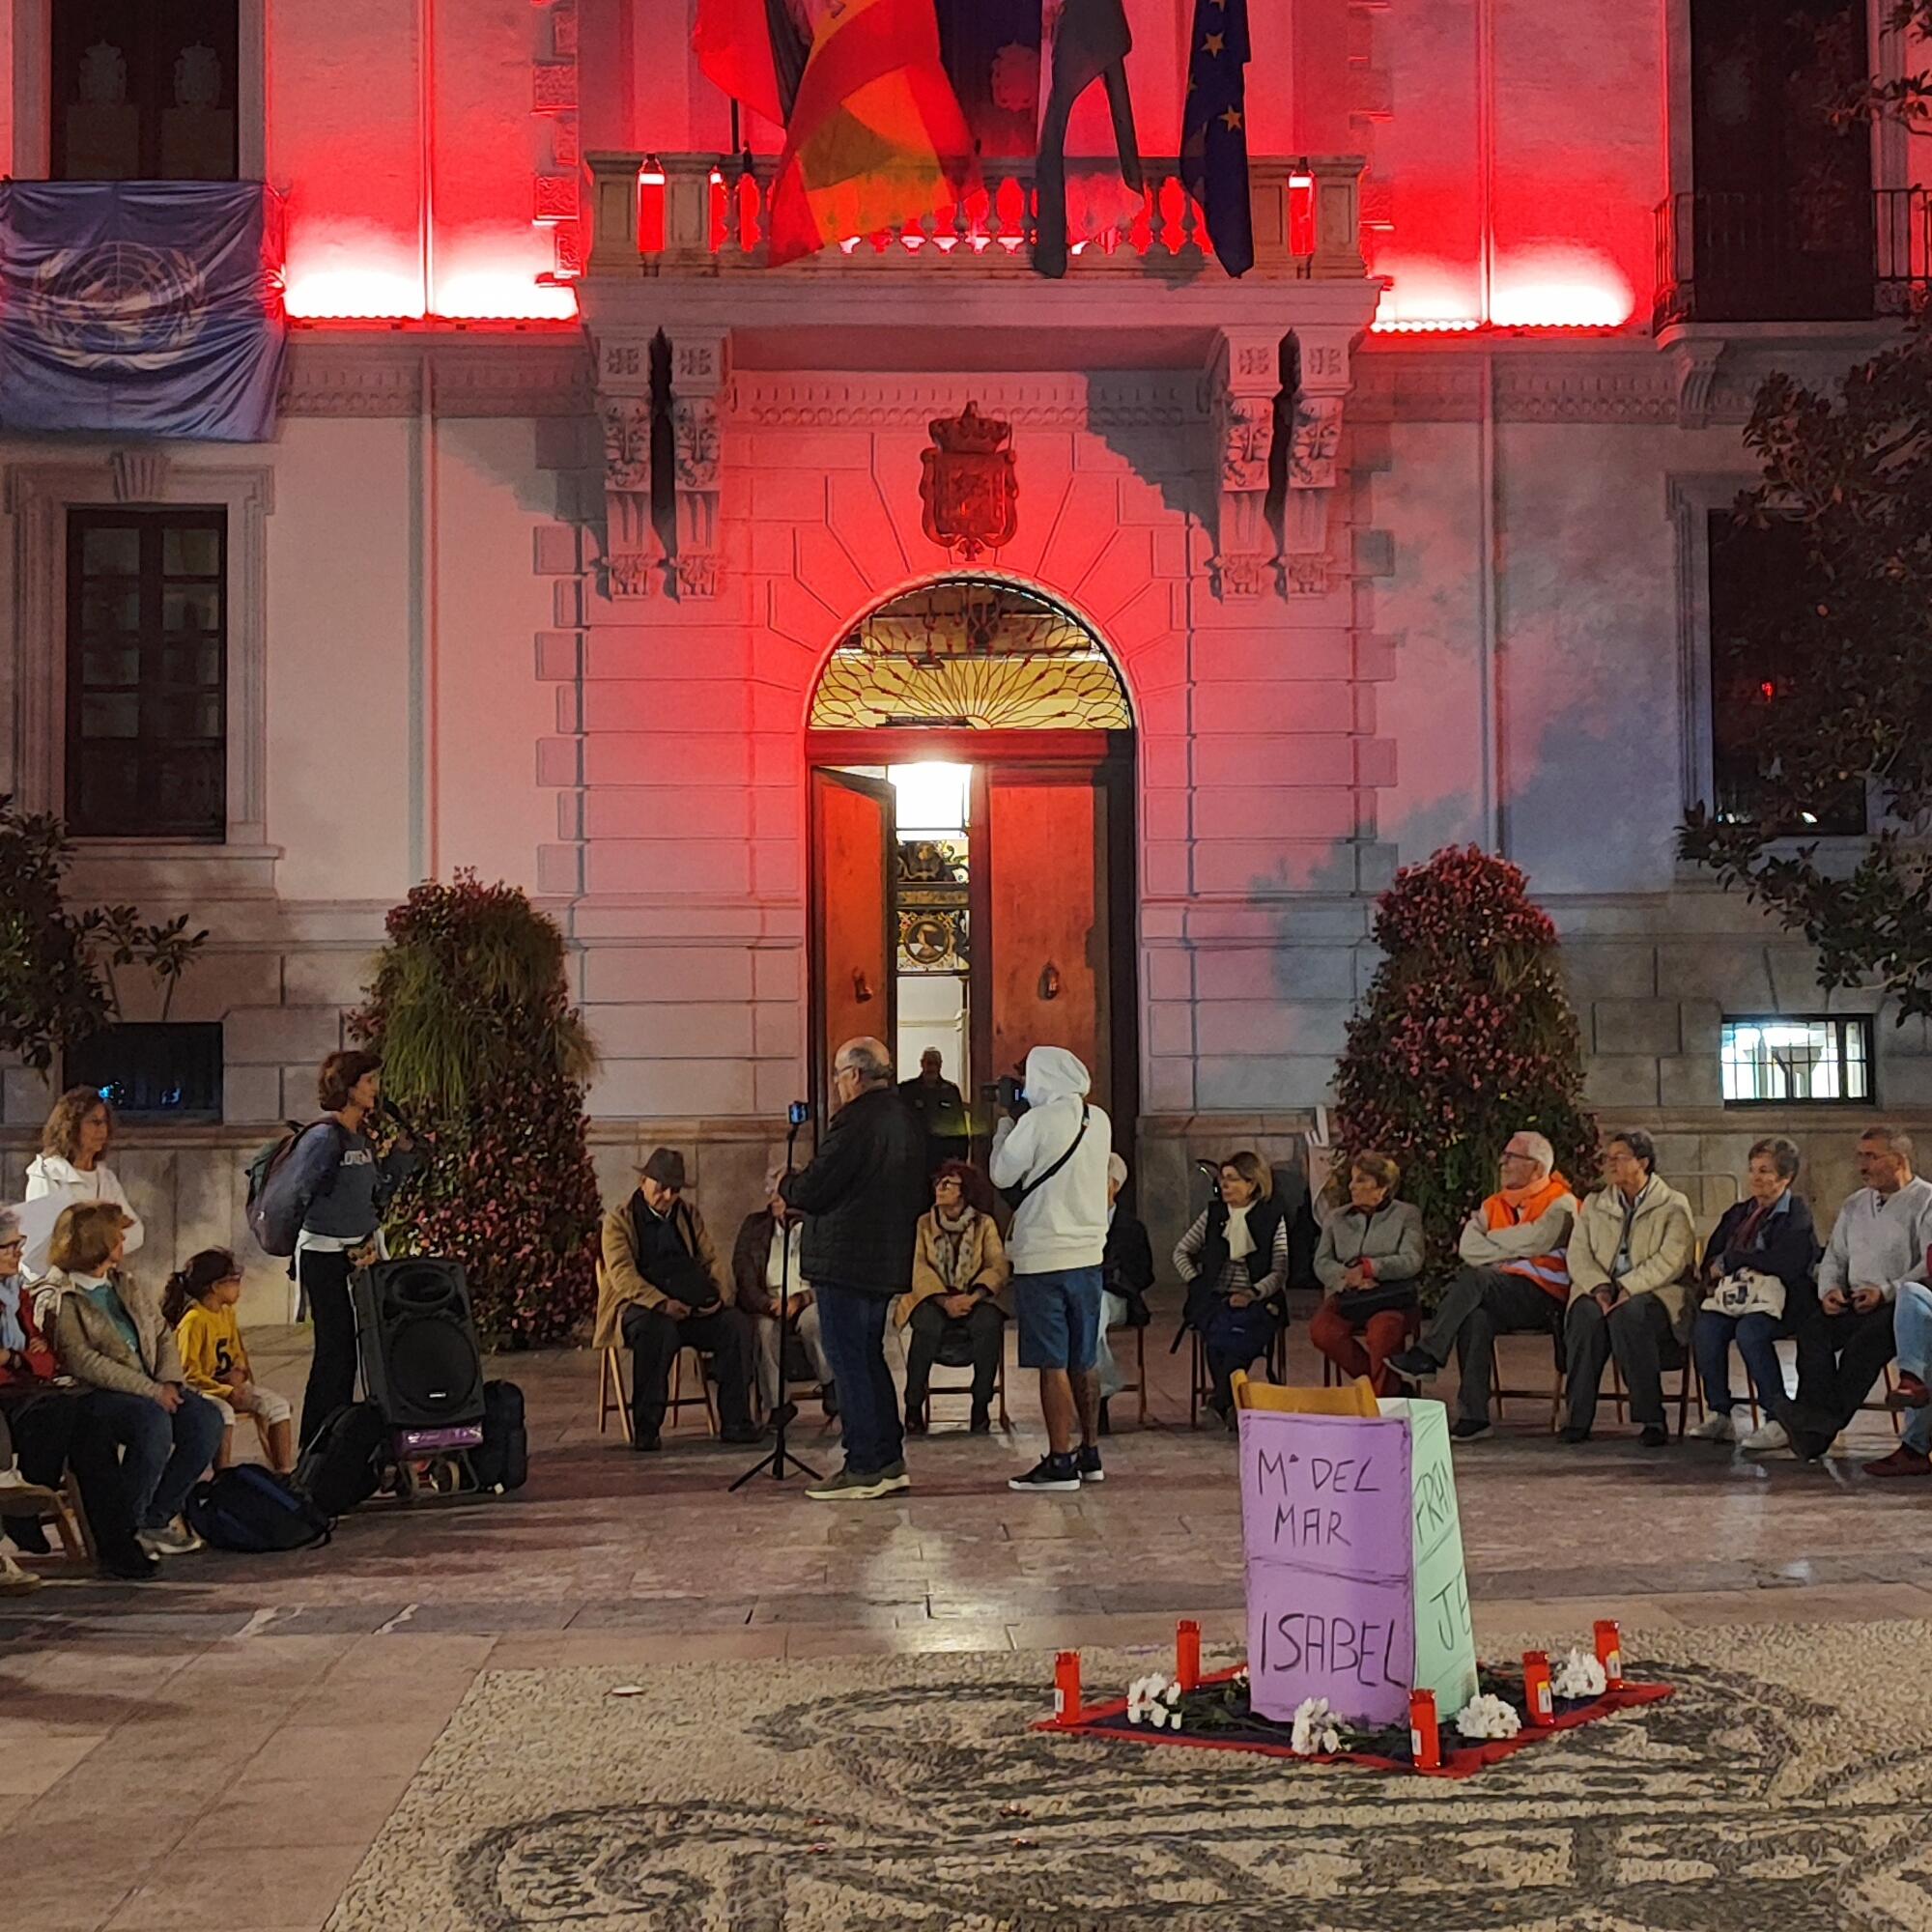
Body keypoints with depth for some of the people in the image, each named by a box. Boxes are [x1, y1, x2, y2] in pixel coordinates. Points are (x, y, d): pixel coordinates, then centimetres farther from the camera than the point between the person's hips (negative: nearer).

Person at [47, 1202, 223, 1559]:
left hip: (150, 1388, 7)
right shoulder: (58, 1295, -6)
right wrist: (149, 1390, -20)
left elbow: (163, 1335, 17)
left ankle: (157, 1517, -5)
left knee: (206, 1419, -18)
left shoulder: (126, 1286, 20)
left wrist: (169, 1382, -5)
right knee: (153, 1421, -35)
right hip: (91, 1395, -7)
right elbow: (81, 1361, -16)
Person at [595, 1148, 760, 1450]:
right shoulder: (618, 1221, 4)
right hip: (641, 1308, -4)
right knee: (658, 1330, -38)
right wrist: (661, 1303, -25)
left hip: (695, 1310, 4)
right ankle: (646, 1430, -32)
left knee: (734, 1323, -24)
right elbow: (622, 1274, -10)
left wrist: (721, 1295, -6)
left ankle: (735, 1422, -22)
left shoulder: (690, 1216, 20)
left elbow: (710, 1263, 17)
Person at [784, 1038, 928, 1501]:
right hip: (888, 1261, 9)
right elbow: (920, 1196, 19)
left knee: (848, 1362, -3)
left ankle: (863, 1469, -1)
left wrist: (786, 1183, 3)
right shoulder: (907, 1119, 12)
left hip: (845, 1261, -9)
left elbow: (812, 1191, -16)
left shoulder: (855, 1122, -17)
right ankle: (889, 1460, 21)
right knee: (870, 1358, 17)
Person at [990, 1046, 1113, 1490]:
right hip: (1088, 1253, 7)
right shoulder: (1099, 1121, 7)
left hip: (1043, 1257, -7)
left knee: (1052, 1364, -4)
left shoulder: (1037, 1121, -14)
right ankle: (1089, 1454, 21)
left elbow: (1002, 1174, -5)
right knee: (1083, 1363, 15)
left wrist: (1007, 1124, 8)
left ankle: (1059, 1462, -3)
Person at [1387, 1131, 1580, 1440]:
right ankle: (1473, 1415, -32)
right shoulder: (1495, 1204, 19)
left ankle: (1427, 1355, -27)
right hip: (1498, 1295, 5)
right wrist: (1515, 1253, -9)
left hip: (1544, 1299, -5)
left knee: (1474, 1278, -30)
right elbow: (1468, 1247, 5)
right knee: (1476, 1316, -31)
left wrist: (1490, 1238, 0)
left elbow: (1536, 1240, -15)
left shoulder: (1560, 1203, 1)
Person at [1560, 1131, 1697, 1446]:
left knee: (1628, 1312, -37)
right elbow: (1578, 1254, 6)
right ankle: (1577, 1417, -29)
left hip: (1656, 1296, -3)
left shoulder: (1674, 1206, 5)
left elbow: (1671, 1260, -10)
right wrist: (1599, 1287, -14)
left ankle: (1650, 1417, -30)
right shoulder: (1594, 1204, 19)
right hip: (1601, 1293, 3)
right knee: (1587, 1313, -32)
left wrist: (1628, 1288, -22)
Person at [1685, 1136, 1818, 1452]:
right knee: (1705, 1327, -25)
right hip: (1737, 1290, 6)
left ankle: (1780, 1419, -26)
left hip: (1777, 1296, -6)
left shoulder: (1797, 1215, 2)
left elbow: (1785, 1263, -13)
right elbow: (1711, 1257, 21)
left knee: (1750, 1331, -35)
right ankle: (1719, 1415, -19)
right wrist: (1713, 1272, -4)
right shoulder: (1739, 1212, 24)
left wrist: (1729, 1261, -5)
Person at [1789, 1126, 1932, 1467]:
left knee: (1864, 1343, -34)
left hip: (1903, 1305, -6)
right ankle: (1814, 1426, -32)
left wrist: (1887, 1292, -20)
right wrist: (1829, 1289, 1)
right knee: (1812, 1332, -24)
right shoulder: (1855, 1205, 23)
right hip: (1854, 1304, 6)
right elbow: (1834, 1257, 23)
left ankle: (1823, 1426, -31)